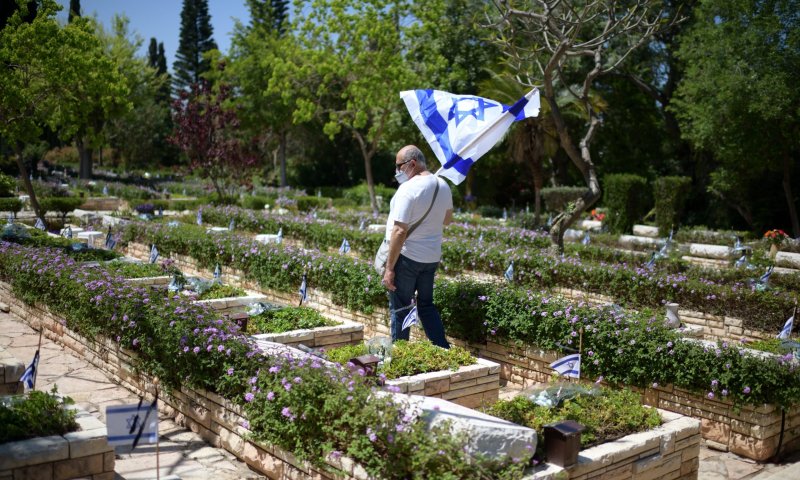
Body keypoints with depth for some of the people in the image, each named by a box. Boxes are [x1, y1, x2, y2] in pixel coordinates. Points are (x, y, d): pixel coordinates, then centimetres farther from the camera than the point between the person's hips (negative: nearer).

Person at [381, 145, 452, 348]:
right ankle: (443, 351, 20)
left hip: (407, 256, -8)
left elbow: (399, 231, -22)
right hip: (432, 257, 8)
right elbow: (447, 219, 20)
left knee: (399, 308, 4)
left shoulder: (408, 188, -19)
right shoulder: (443, 186, 5)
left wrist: (389, 268, -19)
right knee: (426, 304, 20)